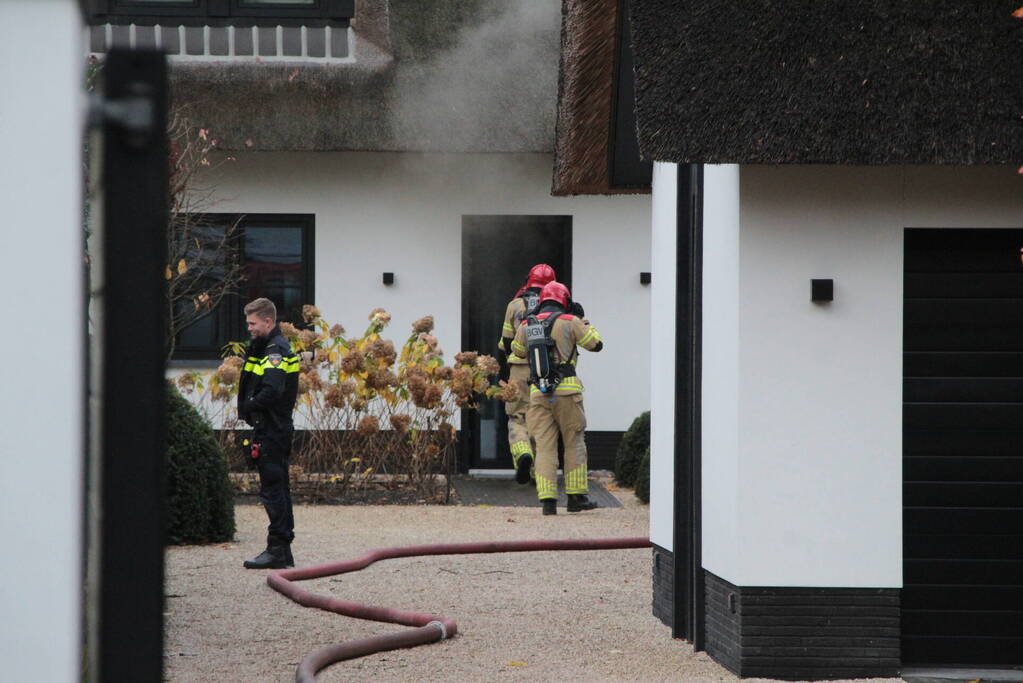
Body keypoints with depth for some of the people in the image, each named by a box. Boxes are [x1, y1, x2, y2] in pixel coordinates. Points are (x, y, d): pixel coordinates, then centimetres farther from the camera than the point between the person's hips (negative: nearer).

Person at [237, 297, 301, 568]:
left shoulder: (276, 351, -15)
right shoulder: (266, 348, 18)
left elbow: (272, 391, -26)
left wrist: (248, 407, -14)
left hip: (272, 431, -11)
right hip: (275, 429, 11)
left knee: (273, 490, -9)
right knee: (278, 488, 12)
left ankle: (277, 550, -8)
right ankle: (283, 553, 16)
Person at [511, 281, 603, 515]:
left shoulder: (526, 325, 10)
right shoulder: (569, 322, -1)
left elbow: (518, 351, 27)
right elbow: (596, 344, 5)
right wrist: (586, 324, 22)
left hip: (538, 393, 3)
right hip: (566, 390, -3)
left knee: (545, 447, 2)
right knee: (574, 444, 9)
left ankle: (547, 500, -6)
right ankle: (576, 497, 9)